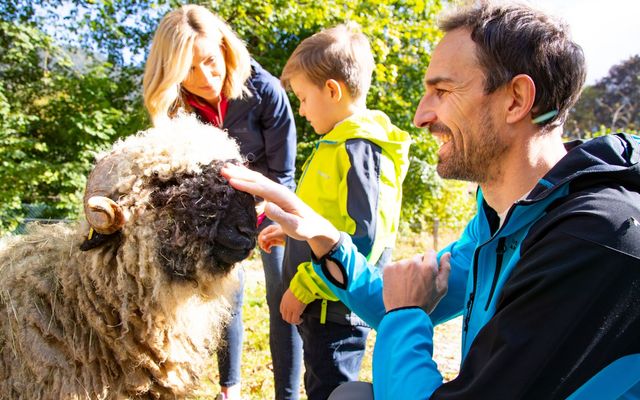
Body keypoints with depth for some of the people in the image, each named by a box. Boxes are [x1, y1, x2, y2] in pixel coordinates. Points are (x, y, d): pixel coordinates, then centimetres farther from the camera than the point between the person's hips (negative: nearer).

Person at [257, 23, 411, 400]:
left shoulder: (358, 149, -20)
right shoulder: (339, 143, 11)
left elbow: (362, 238, -26)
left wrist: (303, 288, -20)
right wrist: (292, 232, 14)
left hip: (337, 308, -10)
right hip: (322, 304, 10)